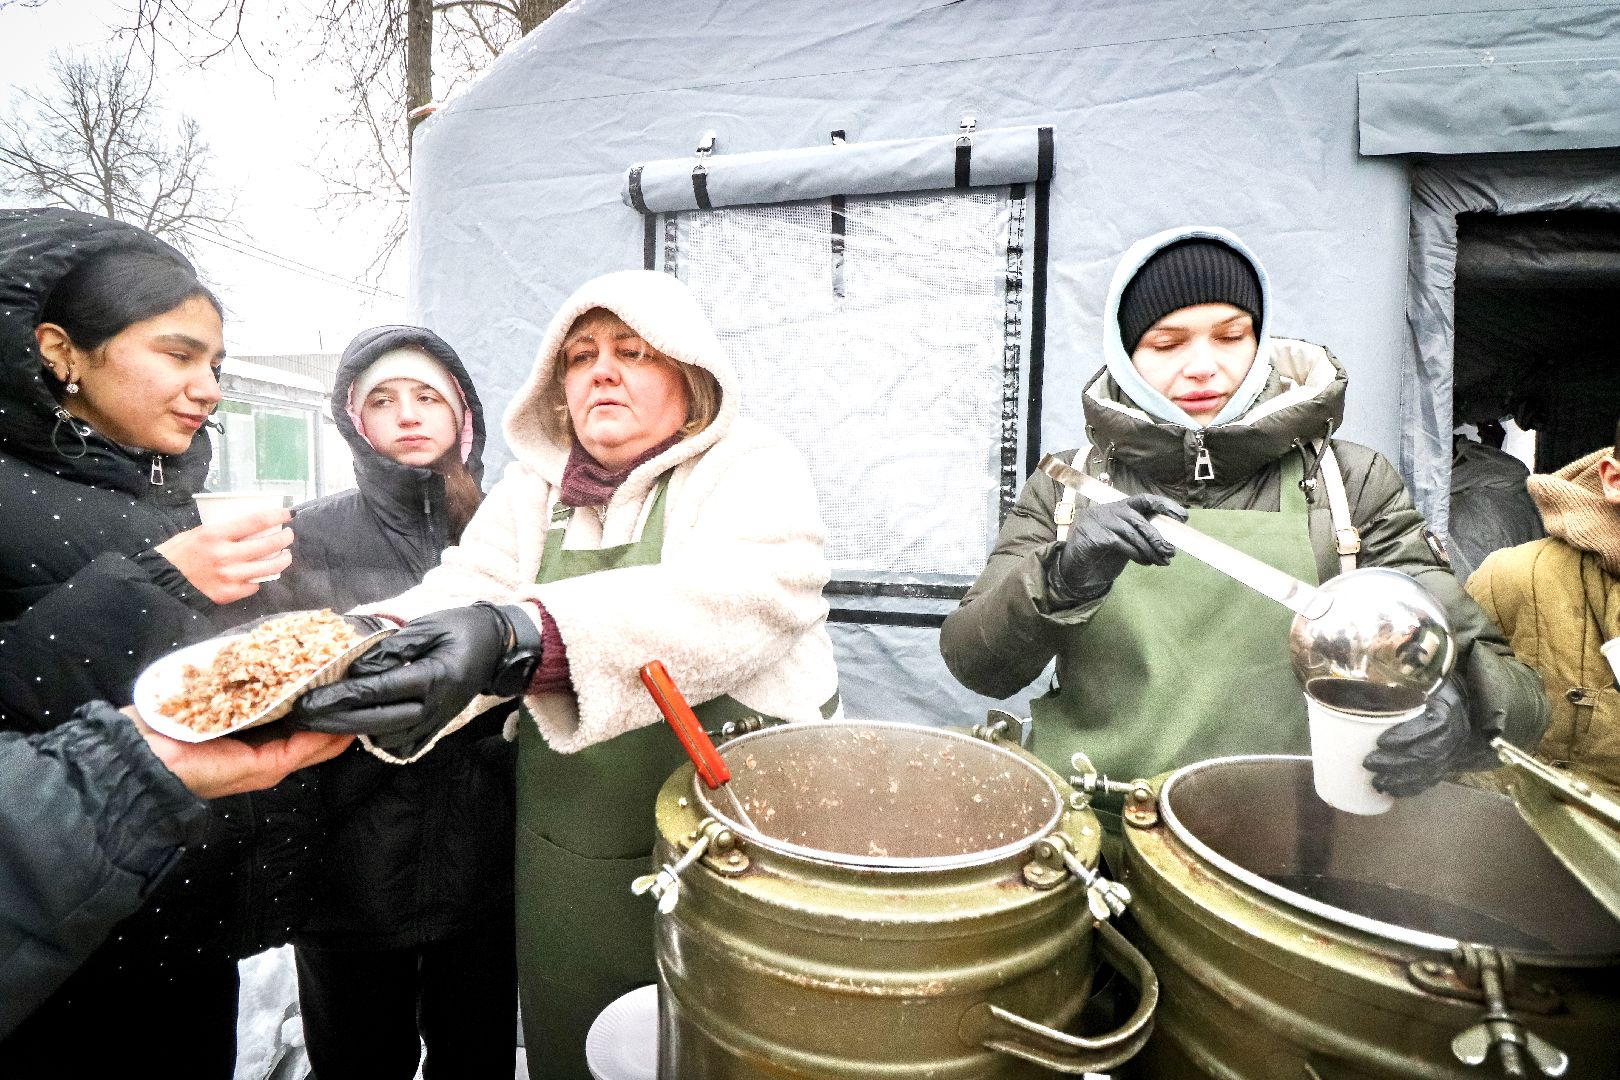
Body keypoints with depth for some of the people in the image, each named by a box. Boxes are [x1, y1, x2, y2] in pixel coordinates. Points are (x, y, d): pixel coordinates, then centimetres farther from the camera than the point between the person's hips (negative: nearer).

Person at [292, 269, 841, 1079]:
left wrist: (517, 637, -41)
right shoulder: (534, 489, 7)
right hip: (567, 867, 4)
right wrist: (370, 649, -29)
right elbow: (463, 590, -6)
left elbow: (725, 597, -28)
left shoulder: (753, 469, -8)